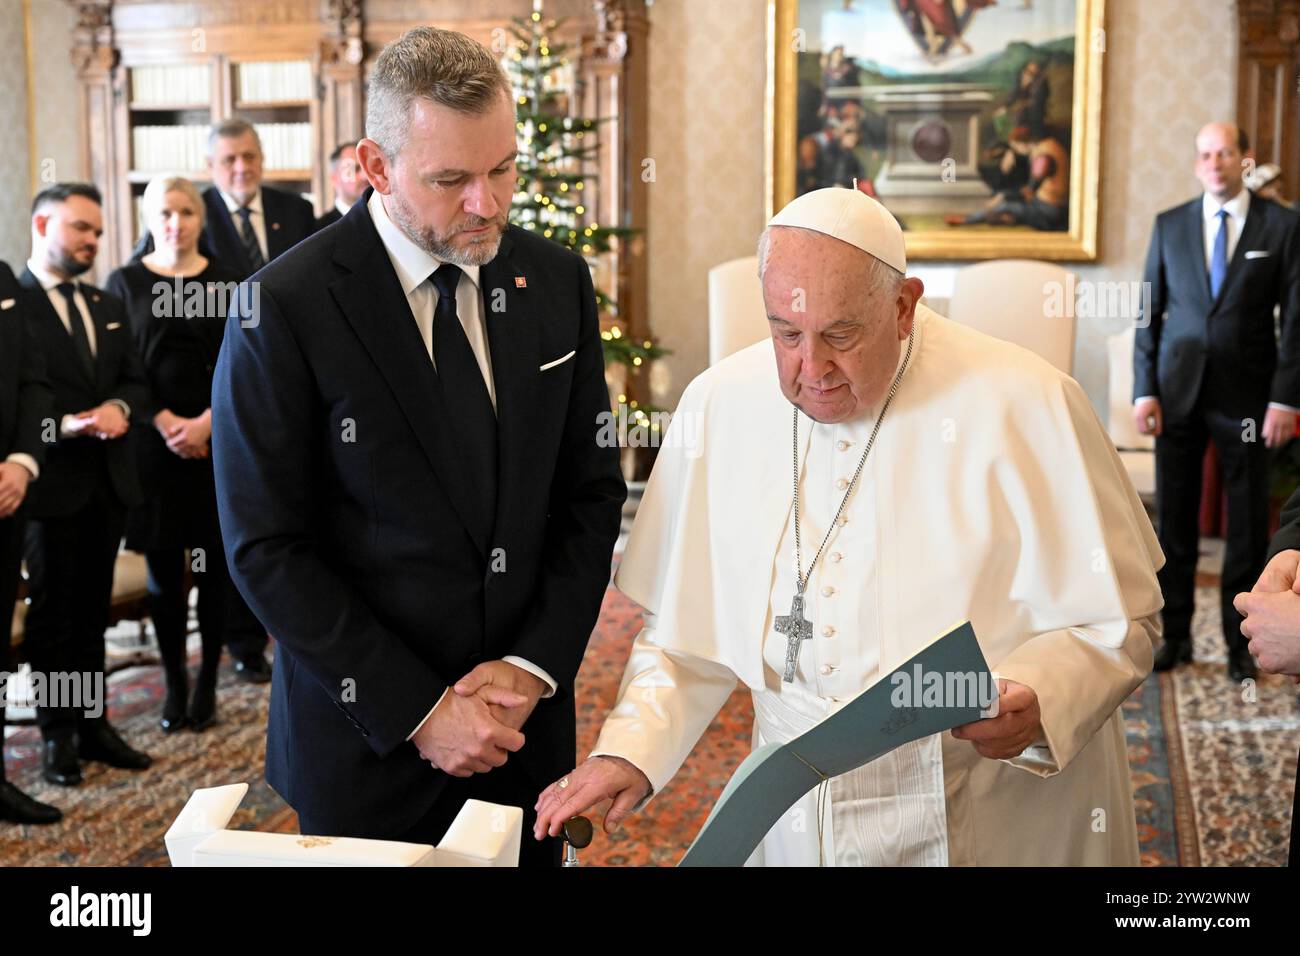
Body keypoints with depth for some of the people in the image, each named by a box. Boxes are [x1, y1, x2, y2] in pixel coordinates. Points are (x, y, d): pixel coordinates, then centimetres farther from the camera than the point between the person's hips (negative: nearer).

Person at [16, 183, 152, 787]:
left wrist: (118, 408, -9)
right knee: (53, 615, 6)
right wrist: (62, 425, -26)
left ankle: (93, 724, 25)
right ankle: (58, 737, 17)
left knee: (93, 612, 14)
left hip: (108, 481, 6)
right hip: (52, 483, -6)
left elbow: (136, 381, 12)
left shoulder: (107, 306, 15)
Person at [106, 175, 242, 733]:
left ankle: (207, 683, 15)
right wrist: (166, 424, -13)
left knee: (214, 566, 4)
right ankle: (174, 683, 16)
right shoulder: (125, 282, 4)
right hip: (154, 442, 0)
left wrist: (208, 423, -12)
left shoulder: (225, 281, 5)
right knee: (163, 571, 4)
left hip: (217, 440, 0)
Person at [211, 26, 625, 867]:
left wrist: (537, 663, -7)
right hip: (366, 736, -3)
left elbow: (593, 491, 4)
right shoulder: (286, 309, -14)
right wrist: (417, 711, -14)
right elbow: (267, 549, -13)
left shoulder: (556, 280, -1)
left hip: (527, 721, 4)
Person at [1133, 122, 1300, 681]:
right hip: (1178, 392, 2)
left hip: (1247, 397, -1)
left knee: (1247, 524, 4)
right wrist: (1145, 390, -2)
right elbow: (1149, 314, 6)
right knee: (1173, 517, 5)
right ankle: (1175, 636, 16)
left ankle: (1240, 643, 16)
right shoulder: (1170, 226, 7)